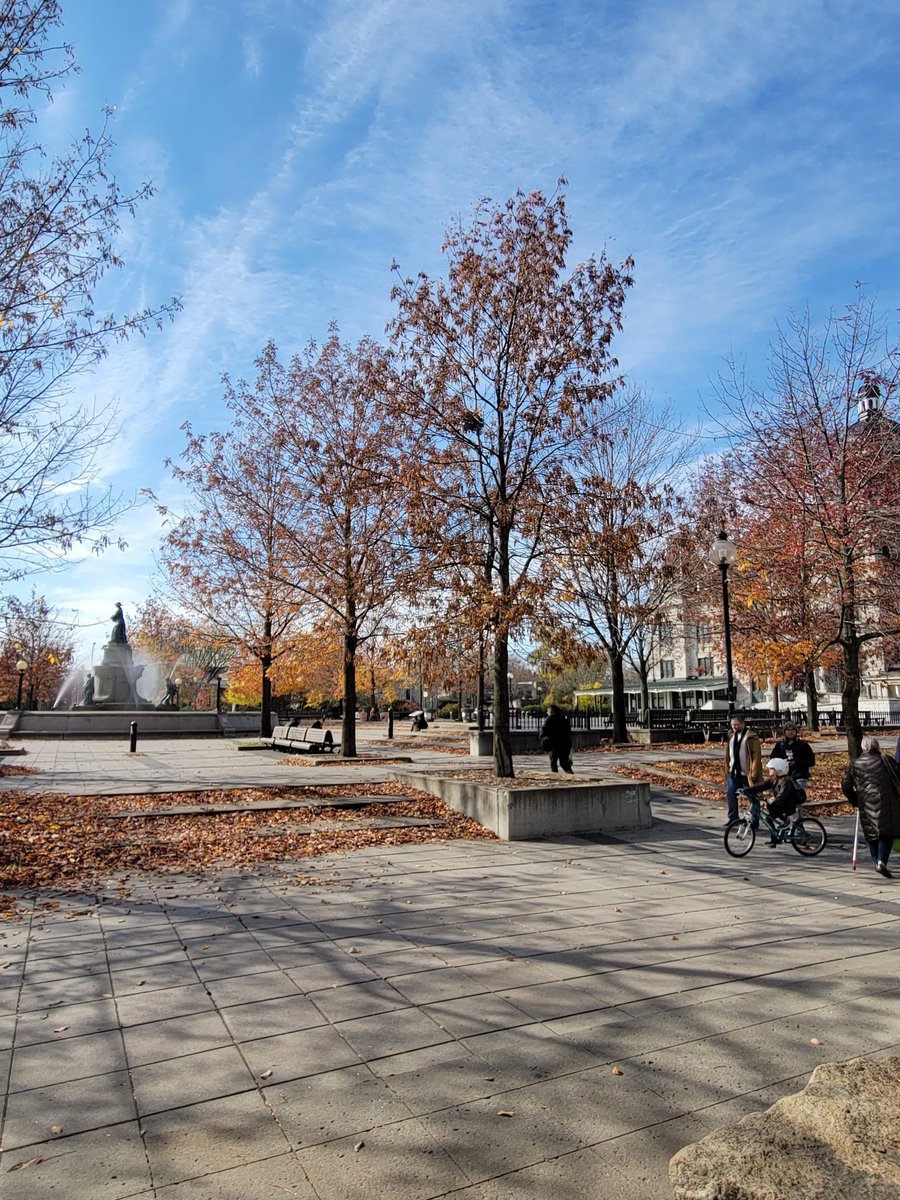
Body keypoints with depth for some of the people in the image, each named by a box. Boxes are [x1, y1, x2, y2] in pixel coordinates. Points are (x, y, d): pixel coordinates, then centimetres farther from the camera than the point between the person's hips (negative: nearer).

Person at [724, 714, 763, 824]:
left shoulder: (751, 737, -10)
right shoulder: (731, 737, 13)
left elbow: (756, 755, -14)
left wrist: (754, 773, -18)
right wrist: (727, 770, 13)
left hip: (747, 774, -7)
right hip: (733, 773, 7)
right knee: (730, 794, 4)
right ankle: (733, 818, 14)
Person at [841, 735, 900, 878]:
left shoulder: (854, 764, 6)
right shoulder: (885, 760, -1)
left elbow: (846, 785, 7)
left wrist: (855, 801, 20)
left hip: (865, 805, 3)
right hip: (885, 803, -3)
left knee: (872, 834, 16)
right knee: (887, 833, 0)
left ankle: (877, 861, 20)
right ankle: (881, 861, -16)